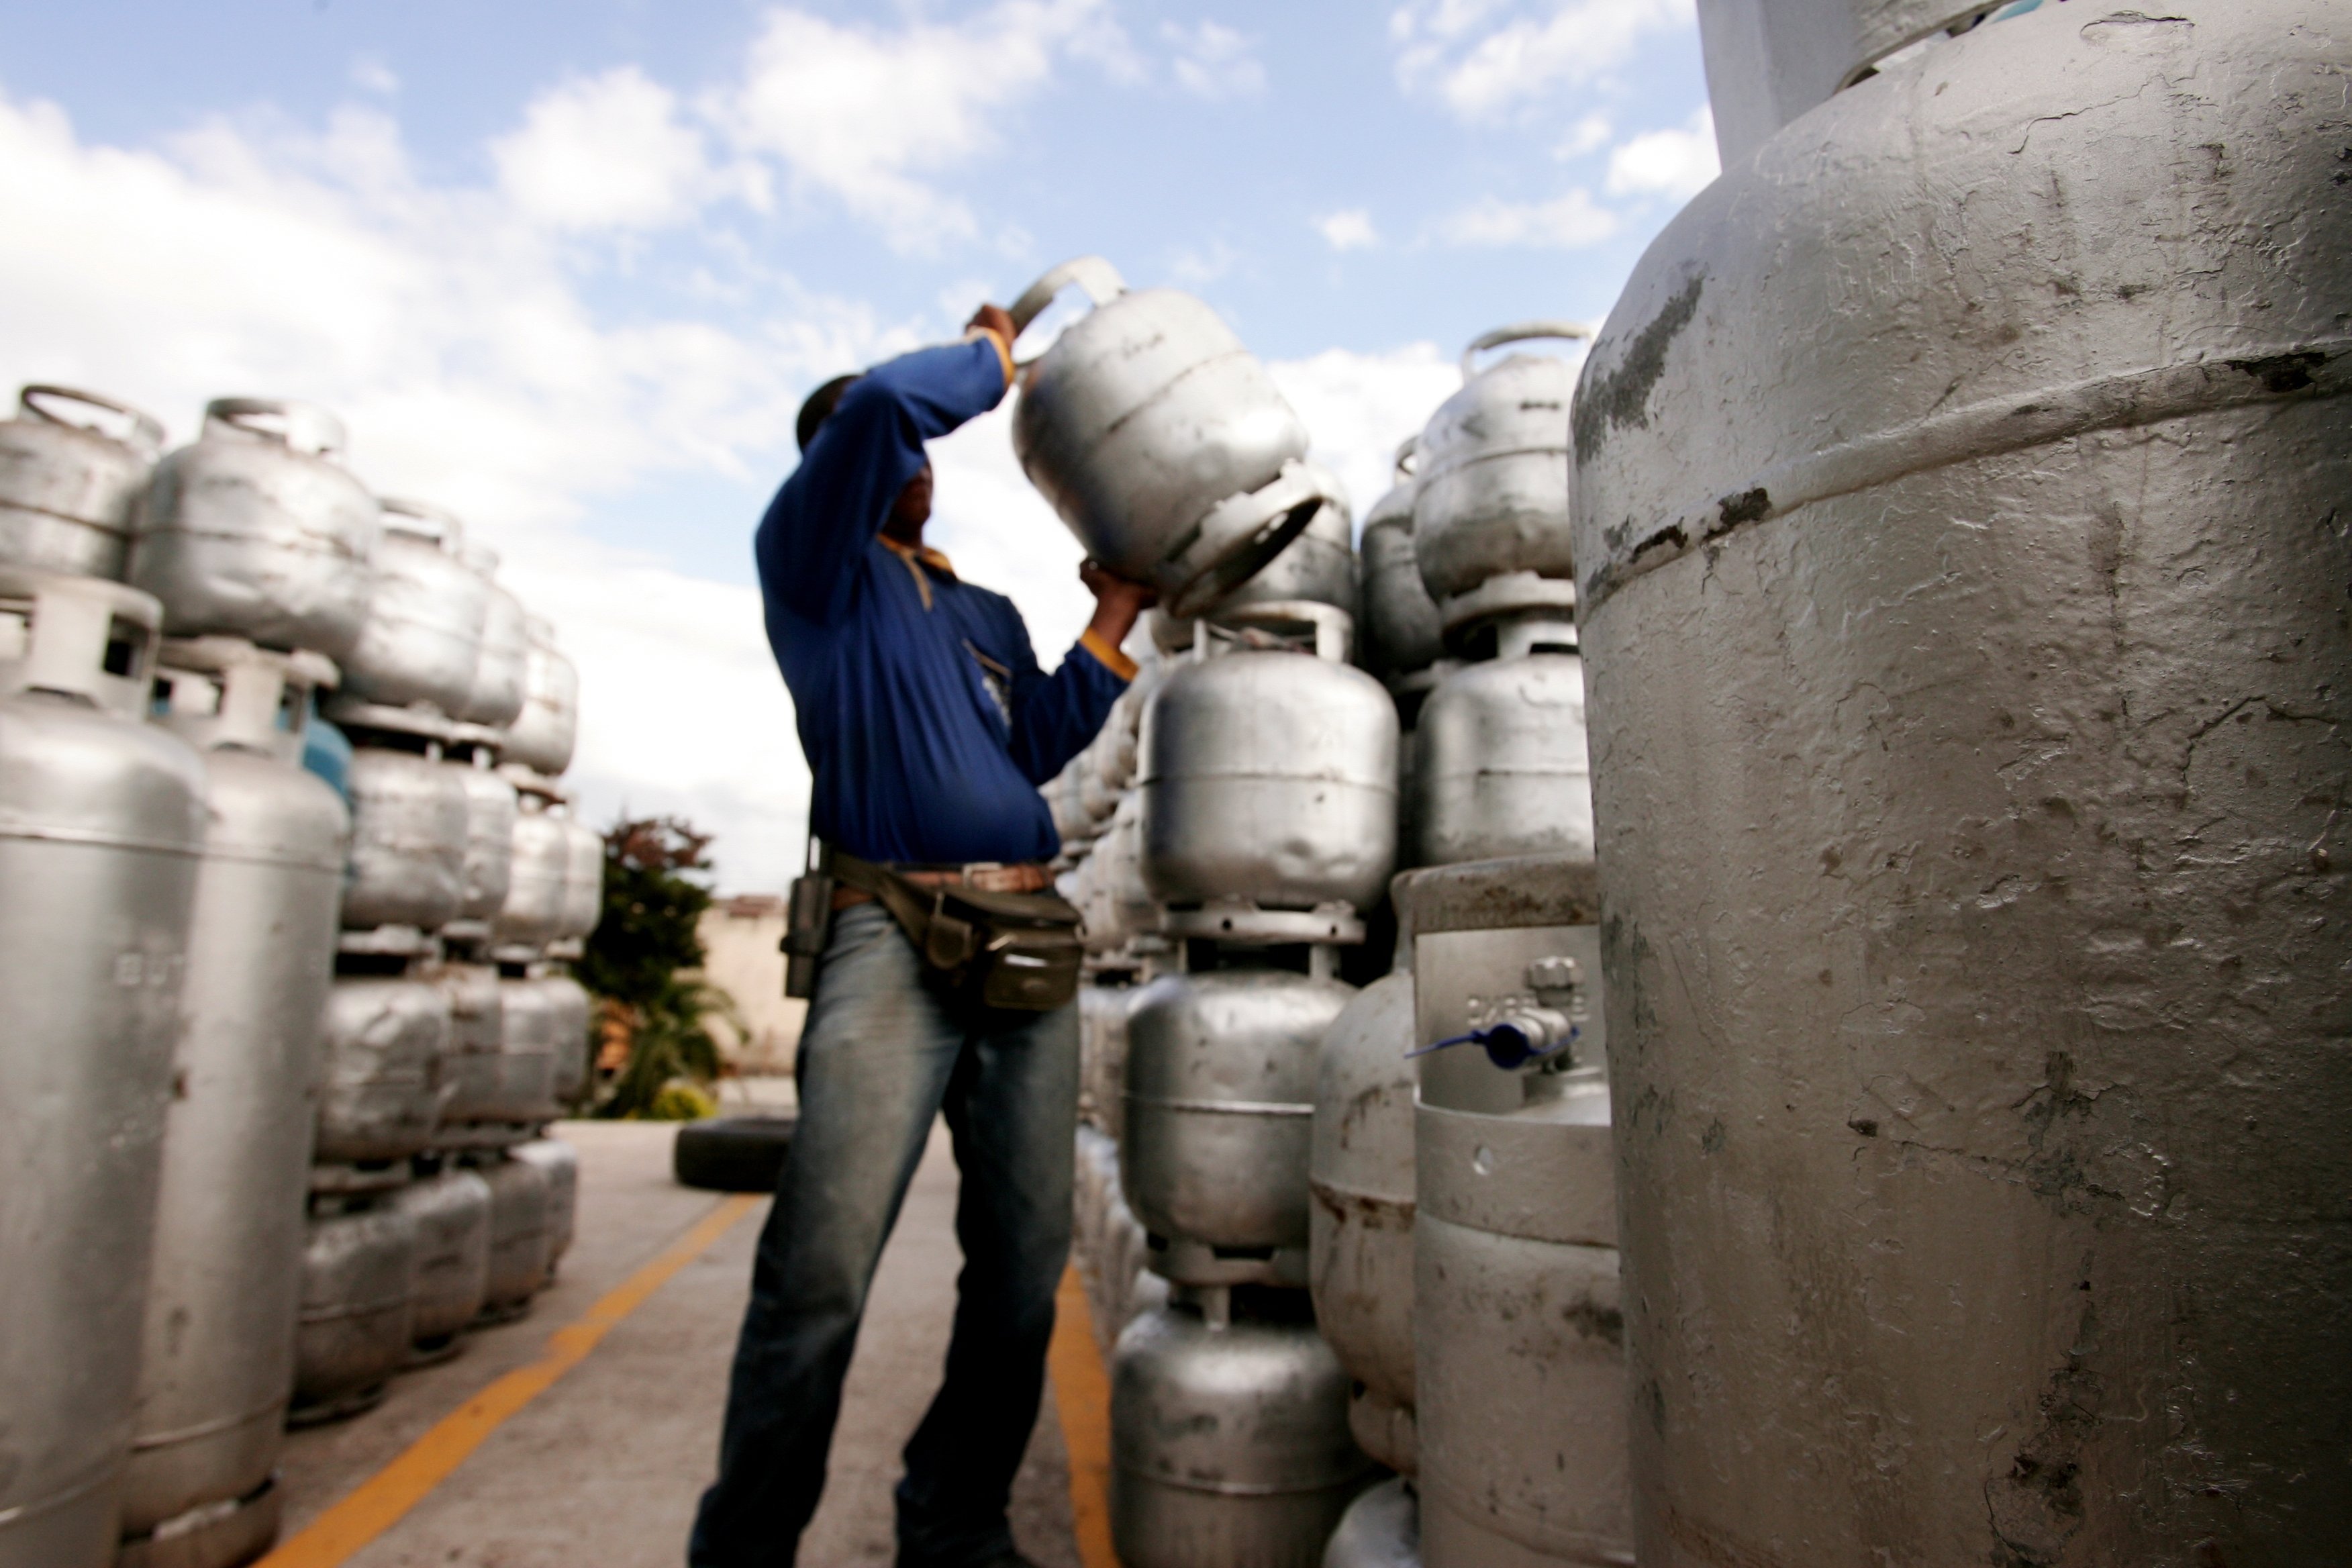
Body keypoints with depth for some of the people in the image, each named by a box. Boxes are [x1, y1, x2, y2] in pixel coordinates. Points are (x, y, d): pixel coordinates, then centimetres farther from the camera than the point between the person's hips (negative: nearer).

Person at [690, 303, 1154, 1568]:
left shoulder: (988, 613, 27)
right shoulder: (811, 562, 10)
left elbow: (1038, 746, 11)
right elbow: (885, 405, -7)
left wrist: (1111, 625, 9)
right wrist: (987, 359, 11)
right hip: (893, 934, -5)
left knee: (1023, 1272, 7)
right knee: (819, 1274, -12)